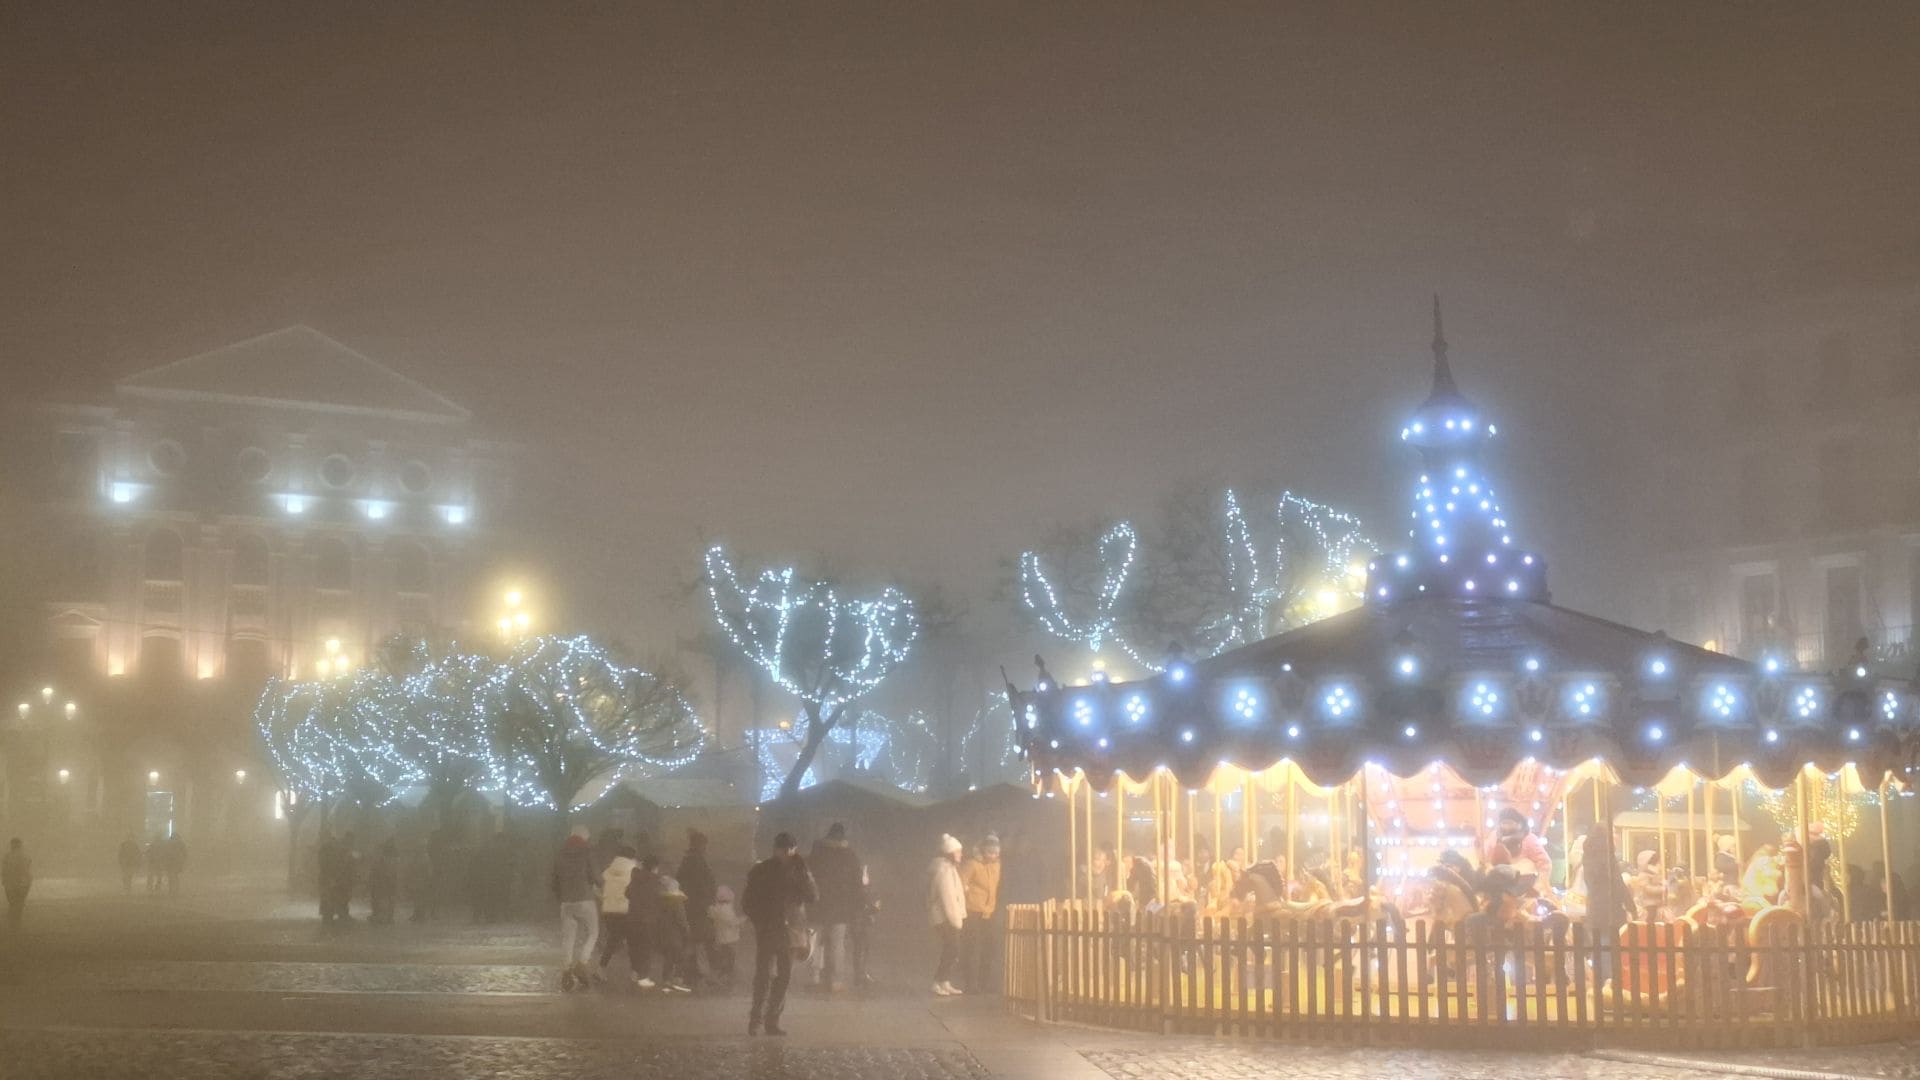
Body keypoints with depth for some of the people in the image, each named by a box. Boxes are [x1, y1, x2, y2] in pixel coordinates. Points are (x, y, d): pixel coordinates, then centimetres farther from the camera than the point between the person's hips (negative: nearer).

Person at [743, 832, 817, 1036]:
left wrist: (802, 873, -14)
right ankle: (756, 1020, -7)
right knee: (764, 974, -10)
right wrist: (760, 921, -7)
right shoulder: (761, 871, 1)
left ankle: (772, 1020, 12)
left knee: (785, 976, 4)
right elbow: (748, 902, 4)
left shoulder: (800, 870, 8)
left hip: (791, 931, 3)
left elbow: (813, 896, -5)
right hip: (766, 932, -3)